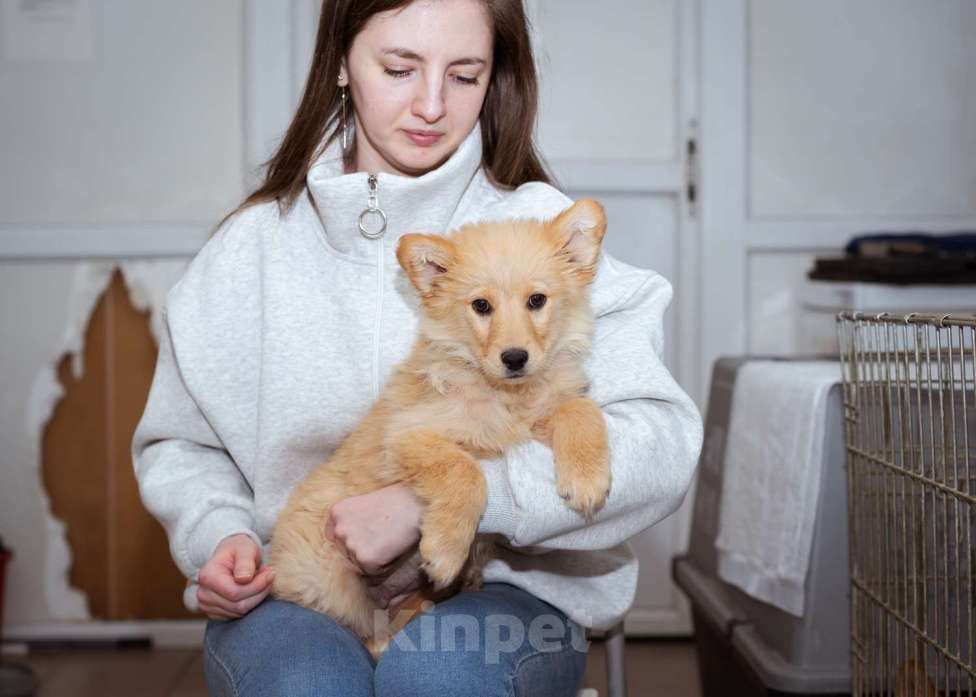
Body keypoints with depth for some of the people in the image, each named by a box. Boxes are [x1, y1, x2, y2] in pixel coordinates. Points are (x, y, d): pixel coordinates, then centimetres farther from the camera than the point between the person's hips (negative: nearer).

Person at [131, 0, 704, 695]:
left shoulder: (539, 226, -3)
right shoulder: (254, 244, 5)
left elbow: (661, 443, -15)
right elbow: (179, 444, 17)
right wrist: (218, 532, -5)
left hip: (499, 585, -1)